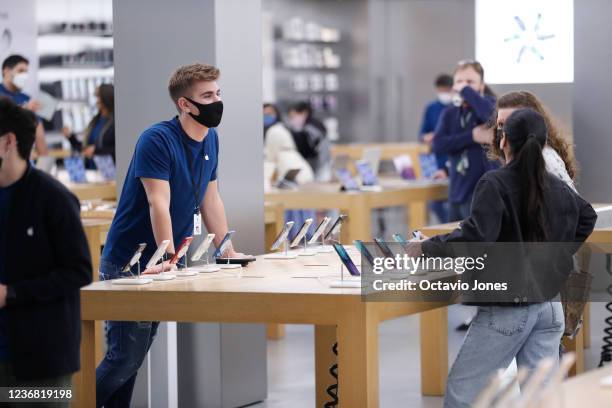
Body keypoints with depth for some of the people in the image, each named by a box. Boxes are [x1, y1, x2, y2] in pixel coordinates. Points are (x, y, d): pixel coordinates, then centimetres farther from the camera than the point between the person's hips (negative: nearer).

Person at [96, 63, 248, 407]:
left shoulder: (211, 139, 7)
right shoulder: (157, 140, -18)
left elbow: (211, 200, 14)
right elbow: (159, 205, -24)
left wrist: (230, 252, 10)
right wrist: (171, 260, -31)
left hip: (159, 264, 8)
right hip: (127, 264, -7)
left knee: (135, 357, 10)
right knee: (125, 358, -9)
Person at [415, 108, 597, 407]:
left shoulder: (495, 183, -15)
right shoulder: (558, 188, 8)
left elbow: (475, 237, -28)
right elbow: (587, 217, 28)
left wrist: (426, 249, -19)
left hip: (507, 309, -7)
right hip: (550, 307, 7)